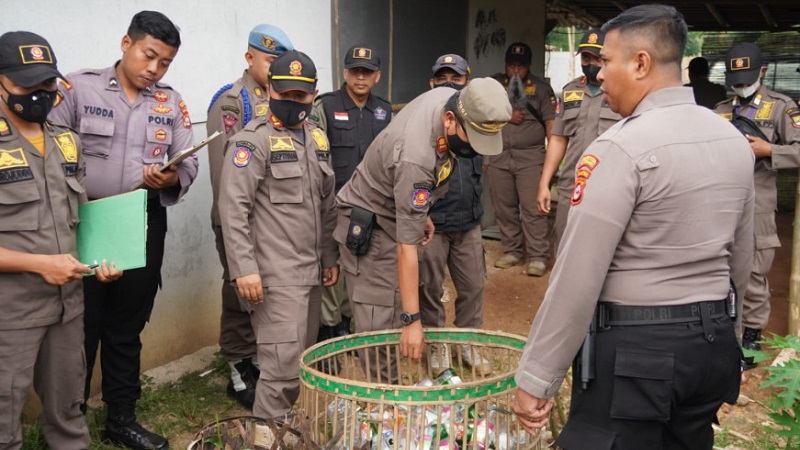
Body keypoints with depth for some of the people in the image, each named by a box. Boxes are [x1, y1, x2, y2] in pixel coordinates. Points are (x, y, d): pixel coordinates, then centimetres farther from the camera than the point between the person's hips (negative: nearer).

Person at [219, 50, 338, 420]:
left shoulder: (318, 139, 15)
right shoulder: (253, 140, -8)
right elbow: (233, 209, -14)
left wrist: (329, 257, 20)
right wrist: (243, 269, -19)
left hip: (311, 273, 8)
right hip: (275, 276, -7)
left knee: (304, 362, 13)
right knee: (283, 367, -9)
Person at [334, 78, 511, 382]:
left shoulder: (450, 97, -13)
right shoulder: (416, 159, -37)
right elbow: (407, 247, -33)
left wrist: (421, 214, 13)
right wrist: (412, 320, -29)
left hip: (397, 211, 8)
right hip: (369, 225, -8)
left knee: (396, 312, 10)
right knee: (378, 325, -9)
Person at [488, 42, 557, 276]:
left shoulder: (541, 87, 7)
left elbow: (550, 122, 0)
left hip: (530, 158, -3)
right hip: (498, 157, 3)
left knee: (533, 209, -6)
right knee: (504, 208, 8)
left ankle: (537, 257, -1)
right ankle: (511, 251, 21)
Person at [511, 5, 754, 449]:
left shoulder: (621, 147, -18)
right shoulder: (735, 141, 6)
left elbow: (577, 277, -20)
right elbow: (739, 261, 14)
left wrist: (535, 378, -14)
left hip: (633, 347, -7)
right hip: (714, 342, 8)